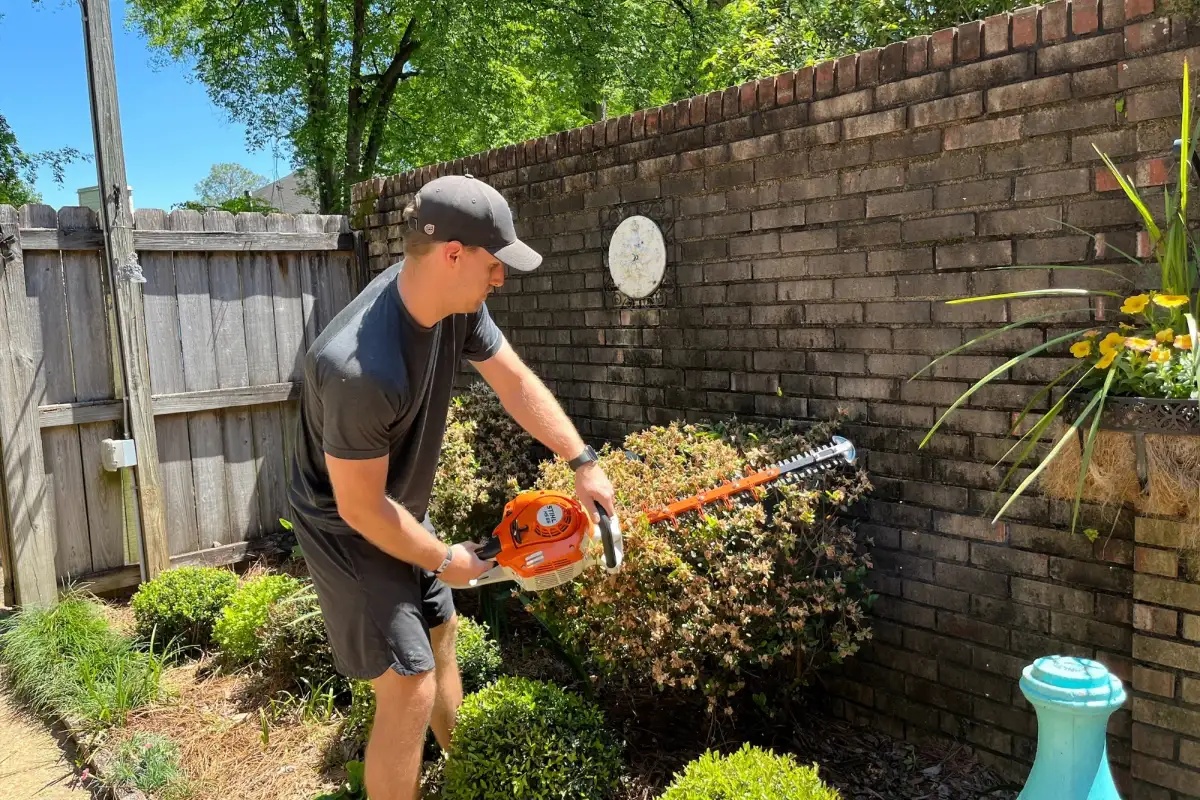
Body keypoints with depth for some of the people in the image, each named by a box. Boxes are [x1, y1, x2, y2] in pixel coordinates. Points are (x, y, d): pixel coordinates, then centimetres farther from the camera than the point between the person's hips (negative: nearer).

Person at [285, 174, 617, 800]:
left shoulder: (455, 302, -16)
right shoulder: (359, 370, -39)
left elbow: (516, 383, -3)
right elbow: (361, 508, -28)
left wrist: (582, 462, -4)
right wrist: (444, 560, -13)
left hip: (401, 510, 9)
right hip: (348, 529, -9)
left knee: (439, 635, 24)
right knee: (411, 690, -8)